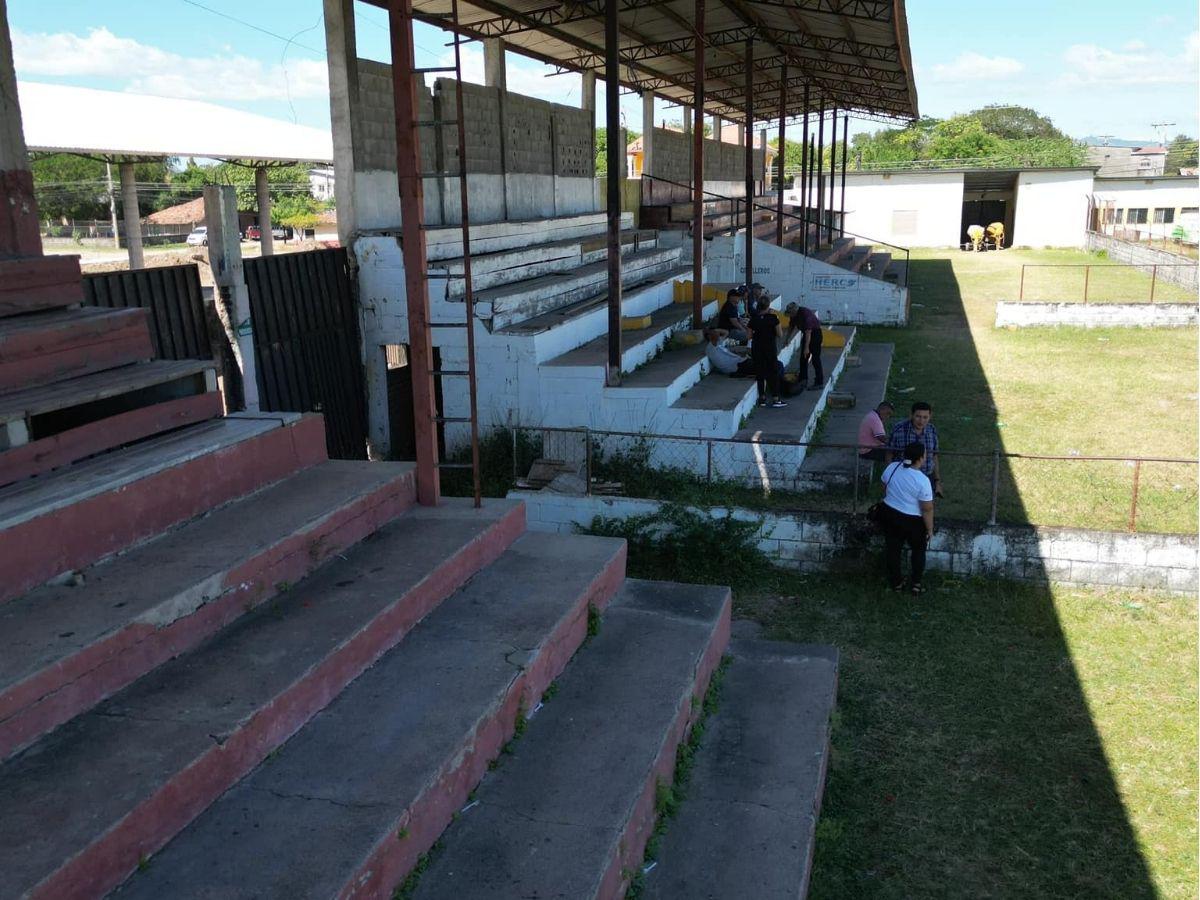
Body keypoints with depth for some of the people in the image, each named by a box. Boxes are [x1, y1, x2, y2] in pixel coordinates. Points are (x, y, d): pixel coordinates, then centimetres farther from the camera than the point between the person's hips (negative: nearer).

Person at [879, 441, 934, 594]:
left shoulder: (892, 467, -11)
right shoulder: (922, 480, -26)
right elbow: (927, 509, -19)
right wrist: (930, 529, -5)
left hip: (890, 514, 4)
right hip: (913, 520, -4)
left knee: (893, 549, 18)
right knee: (918, 550, 20)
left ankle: (896, 582, 31)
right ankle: (916, 583, 25)